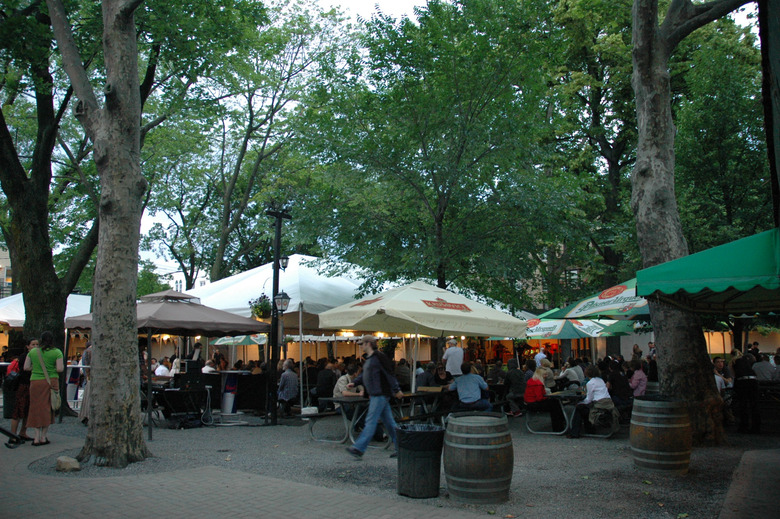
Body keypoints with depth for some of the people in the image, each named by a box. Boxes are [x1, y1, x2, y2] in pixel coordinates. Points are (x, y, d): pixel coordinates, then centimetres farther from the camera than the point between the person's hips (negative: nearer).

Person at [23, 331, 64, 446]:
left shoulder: (32, 351, 5)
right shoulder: (57, 352, -3)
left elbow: (26, 367, 3)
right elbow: (60, 369, -10)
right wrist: (57, 366, 12)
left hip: (35, 382, 2)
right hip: (51, 381, -1)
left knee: (36, 408, 7)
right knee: (47, 408, 8)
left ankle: (37, 438, 3)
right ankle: (43, 437, 11)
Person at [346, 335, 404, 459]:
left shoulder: (378, 357, -15)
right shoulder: (369, 358, 16)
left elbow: (389, 373, -15)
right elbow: (365, 374, 23)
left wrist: (397, 390, -15)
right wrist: (354, 382, 8)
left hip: (380, 394, -10)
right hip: (375, 395, 10)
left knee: (371, 421, -8)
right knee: (388, 422, 12)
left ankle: (359, 448, -6)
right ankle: (401, 447, 17)